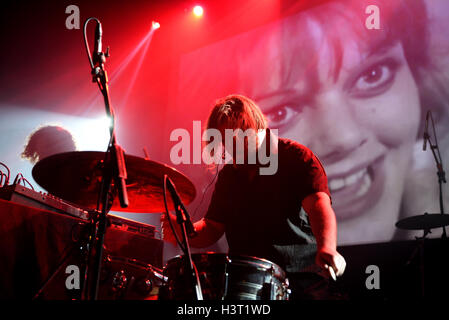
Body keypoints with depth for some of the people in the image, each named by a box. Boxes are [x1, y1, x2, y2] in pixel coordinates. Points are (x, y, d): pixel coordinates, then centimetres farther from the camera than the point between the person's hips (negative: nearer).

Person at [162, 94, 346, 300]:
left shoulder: (297, 159, -4)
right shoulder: (229, 174, 16)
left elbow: (319, 205, -21)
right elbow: (212, 227, 17)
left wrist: (327, 250, -42)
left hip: (299, 275, -4)